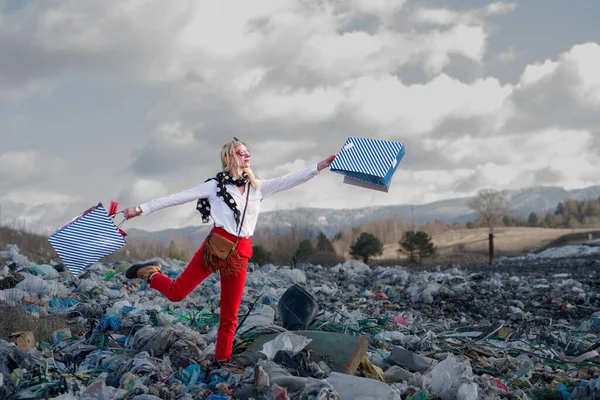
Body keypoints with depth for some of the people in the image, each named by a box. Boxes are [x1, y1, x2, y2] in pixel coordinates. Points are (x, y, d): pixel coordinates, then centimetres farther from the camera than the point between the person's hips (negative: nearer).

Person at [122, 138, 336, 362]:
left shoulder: (258, 187, 13)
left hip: (240, 254, 4)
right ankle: (150, 273, 22)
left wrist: (320, 166, -5)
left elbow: (289, 180, 5)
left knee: (230, 314, 5)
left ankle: (222, 360, 15)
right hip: (215, 245, -3)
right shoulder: (215, 185, 2)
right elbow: (177, 198, 1)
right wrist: (141, 209, -2)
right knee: (176, 293, -6)